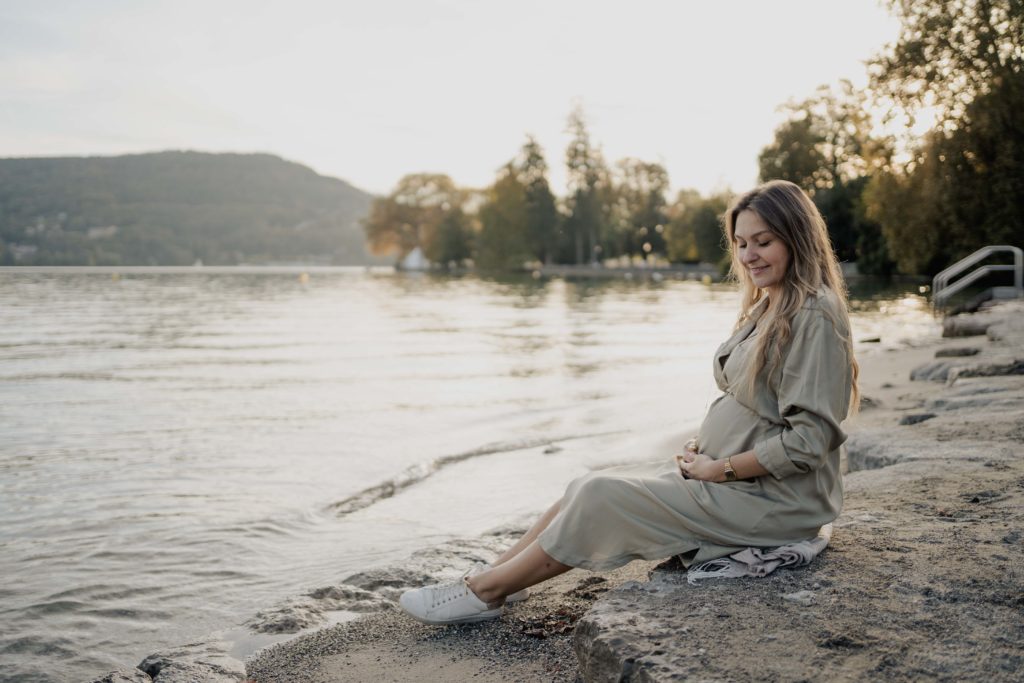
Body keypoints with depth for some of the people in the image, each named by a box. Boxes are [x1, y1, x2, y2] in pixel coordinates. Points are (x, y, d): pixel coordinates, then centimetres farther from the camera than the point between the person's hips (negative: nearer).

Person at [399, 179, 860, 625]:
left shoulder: (814, 316, -17)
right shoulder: (766, 308, 13)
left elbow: (806, 441, -22)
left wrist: (718, 469, -16)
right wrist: (702, 450, 4)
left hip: (770, 498, -9)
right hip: (725, 476, 9)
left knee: (602, 498, -14)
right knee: (589, 488, -1)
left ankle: (486, 592, -1)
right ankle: (483, 583, 1)